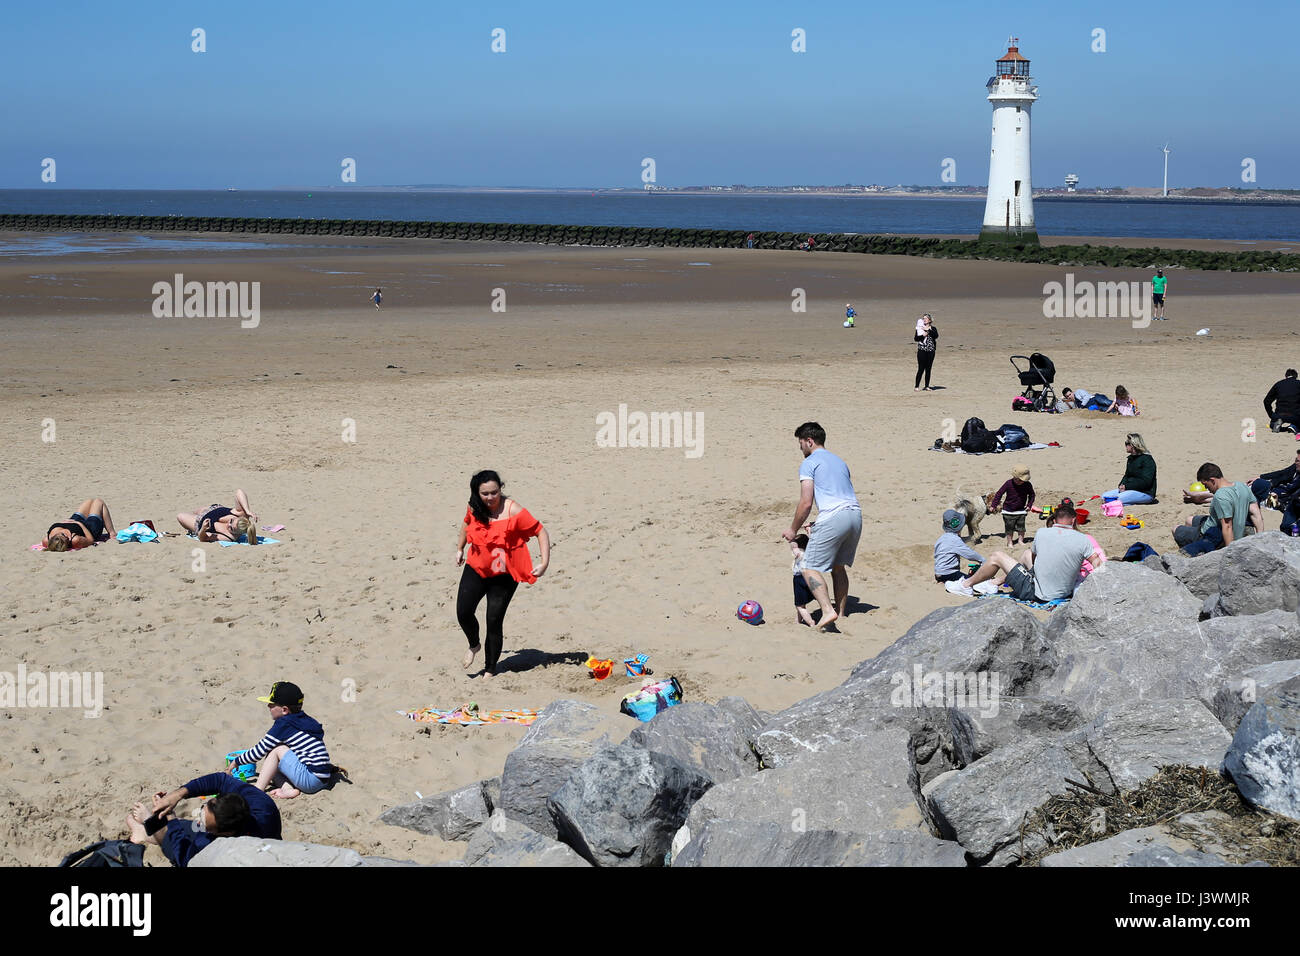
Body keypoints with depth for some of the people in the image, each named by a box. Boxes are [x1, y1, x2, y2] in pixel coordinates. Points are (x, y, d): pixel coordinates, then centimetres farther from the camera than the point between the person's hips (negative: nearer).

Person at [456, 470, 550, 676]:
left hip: (503, 575, -4)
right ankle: (474, 645, 24)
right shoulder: (474, 508, -4)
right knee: (463, 612, -9)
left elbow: (541, 532, -15)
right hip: (476, 569, 4)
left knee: (494, 621, -5)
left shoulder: (513, 511, -20)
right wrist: (460, 548, 26)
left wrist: (544, 563, -23)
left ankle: (490, 669, 11)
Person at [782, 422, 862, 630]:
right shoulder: (838, 461, 26)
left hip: (833, 517, -8)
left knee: (811, 568, -4)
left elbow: (806, 503, -5)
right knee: (839, 566, 22)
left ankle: (828, 611, -20)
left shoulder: (809, 463, 2)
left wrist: (793, 530, 7)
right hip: (855, 514, 8)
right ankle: (840, 612, 26)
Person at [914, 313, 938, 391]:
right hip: (921, 350, -2)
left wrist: (929, 329, -14)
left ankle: (927, 386, 11)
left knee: (928, 369, 5)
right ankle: (916, 386, -4)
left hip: (931, 350, 2)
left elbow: (936, 336, -11)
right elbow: (915, 338, -5)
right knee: (921, 369, -8)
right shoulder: (919, 328, 5)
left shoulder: (933, 328, 8)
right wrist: (923, 335, -19)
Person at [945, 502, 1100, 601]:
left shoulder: (1042, 533, -9)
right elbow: (1098, 565, -14)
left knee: (996, 557, 13)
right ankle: (993, 583, 39)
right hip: (1065, 591, 4)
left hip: (1038, 592, -4)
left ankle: (966, 585, 32)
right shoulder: (1082, 540, -10)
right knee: (1027, 554, 28)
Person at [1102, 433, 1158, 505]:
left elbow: (1145, 481, -20)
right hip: (1131, 489, 10)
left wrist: (1127, 486, -21)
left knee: (1117, 499, -31)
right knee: (1104, 496, -1)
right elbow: (1127, 475, 22)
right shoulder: (1131, 458, 15)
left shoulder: (1147, 459, -14)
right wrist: (1122, 485, -2)